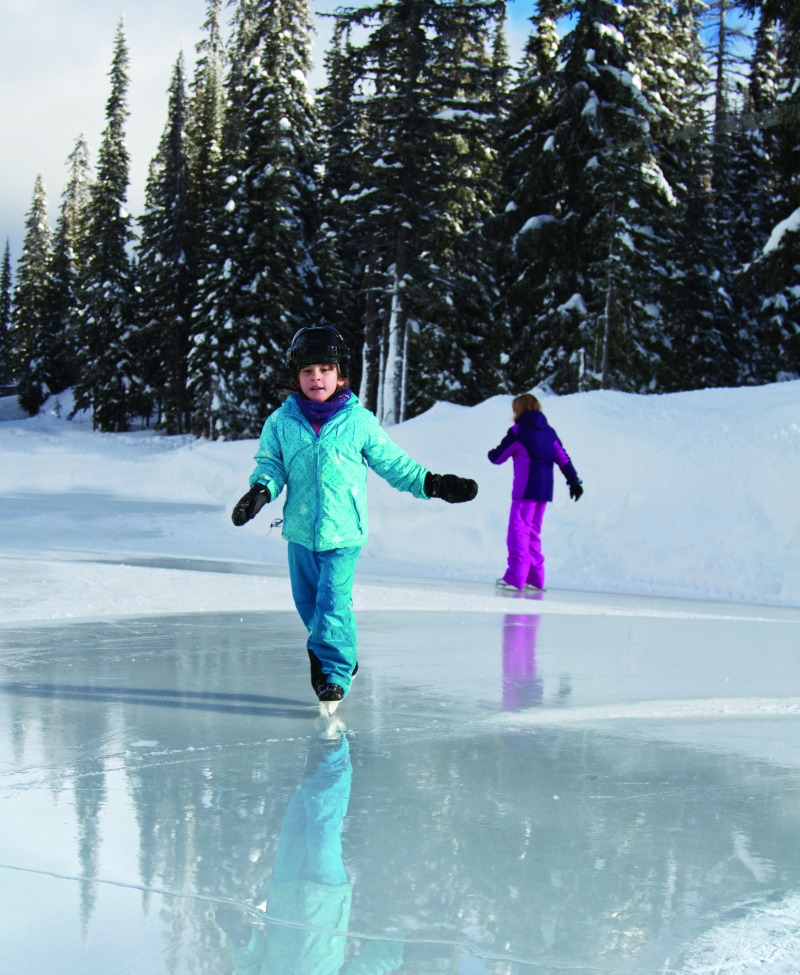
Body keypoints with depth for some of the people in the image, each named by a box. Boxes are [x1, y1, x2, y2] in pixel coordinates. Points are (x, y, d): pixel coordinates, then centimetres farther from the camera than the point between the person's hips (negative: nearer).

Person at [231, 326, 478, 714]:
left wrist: (433, 484, 0)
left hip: (343, 531, -3)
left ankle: (333, 673, -5)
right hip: (300, 530, 4)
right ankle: (341, 658, 34)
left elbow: (393, 463, 6)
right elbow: (270, 463, 6)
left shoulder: (359, 421, -2)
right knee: (308, 602, 14)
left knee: (333, 601, -14)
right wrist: (260, 491, -15)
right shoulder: (281, 421, 1)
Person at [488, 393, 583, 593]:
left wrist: (491, 453, 22)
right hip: (545, 490, 7)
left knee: (518, 530, -9)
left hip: (526, 490, -7)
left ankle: (515, 577, -19)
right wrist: (574, 481, 13)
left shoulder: (518, 431, -5)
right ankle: (534, 578, 17)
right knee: (532, 532, 16)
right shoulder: (549, 432, 14)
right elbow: (563, 458, 11)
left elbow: (497, 457, -1)